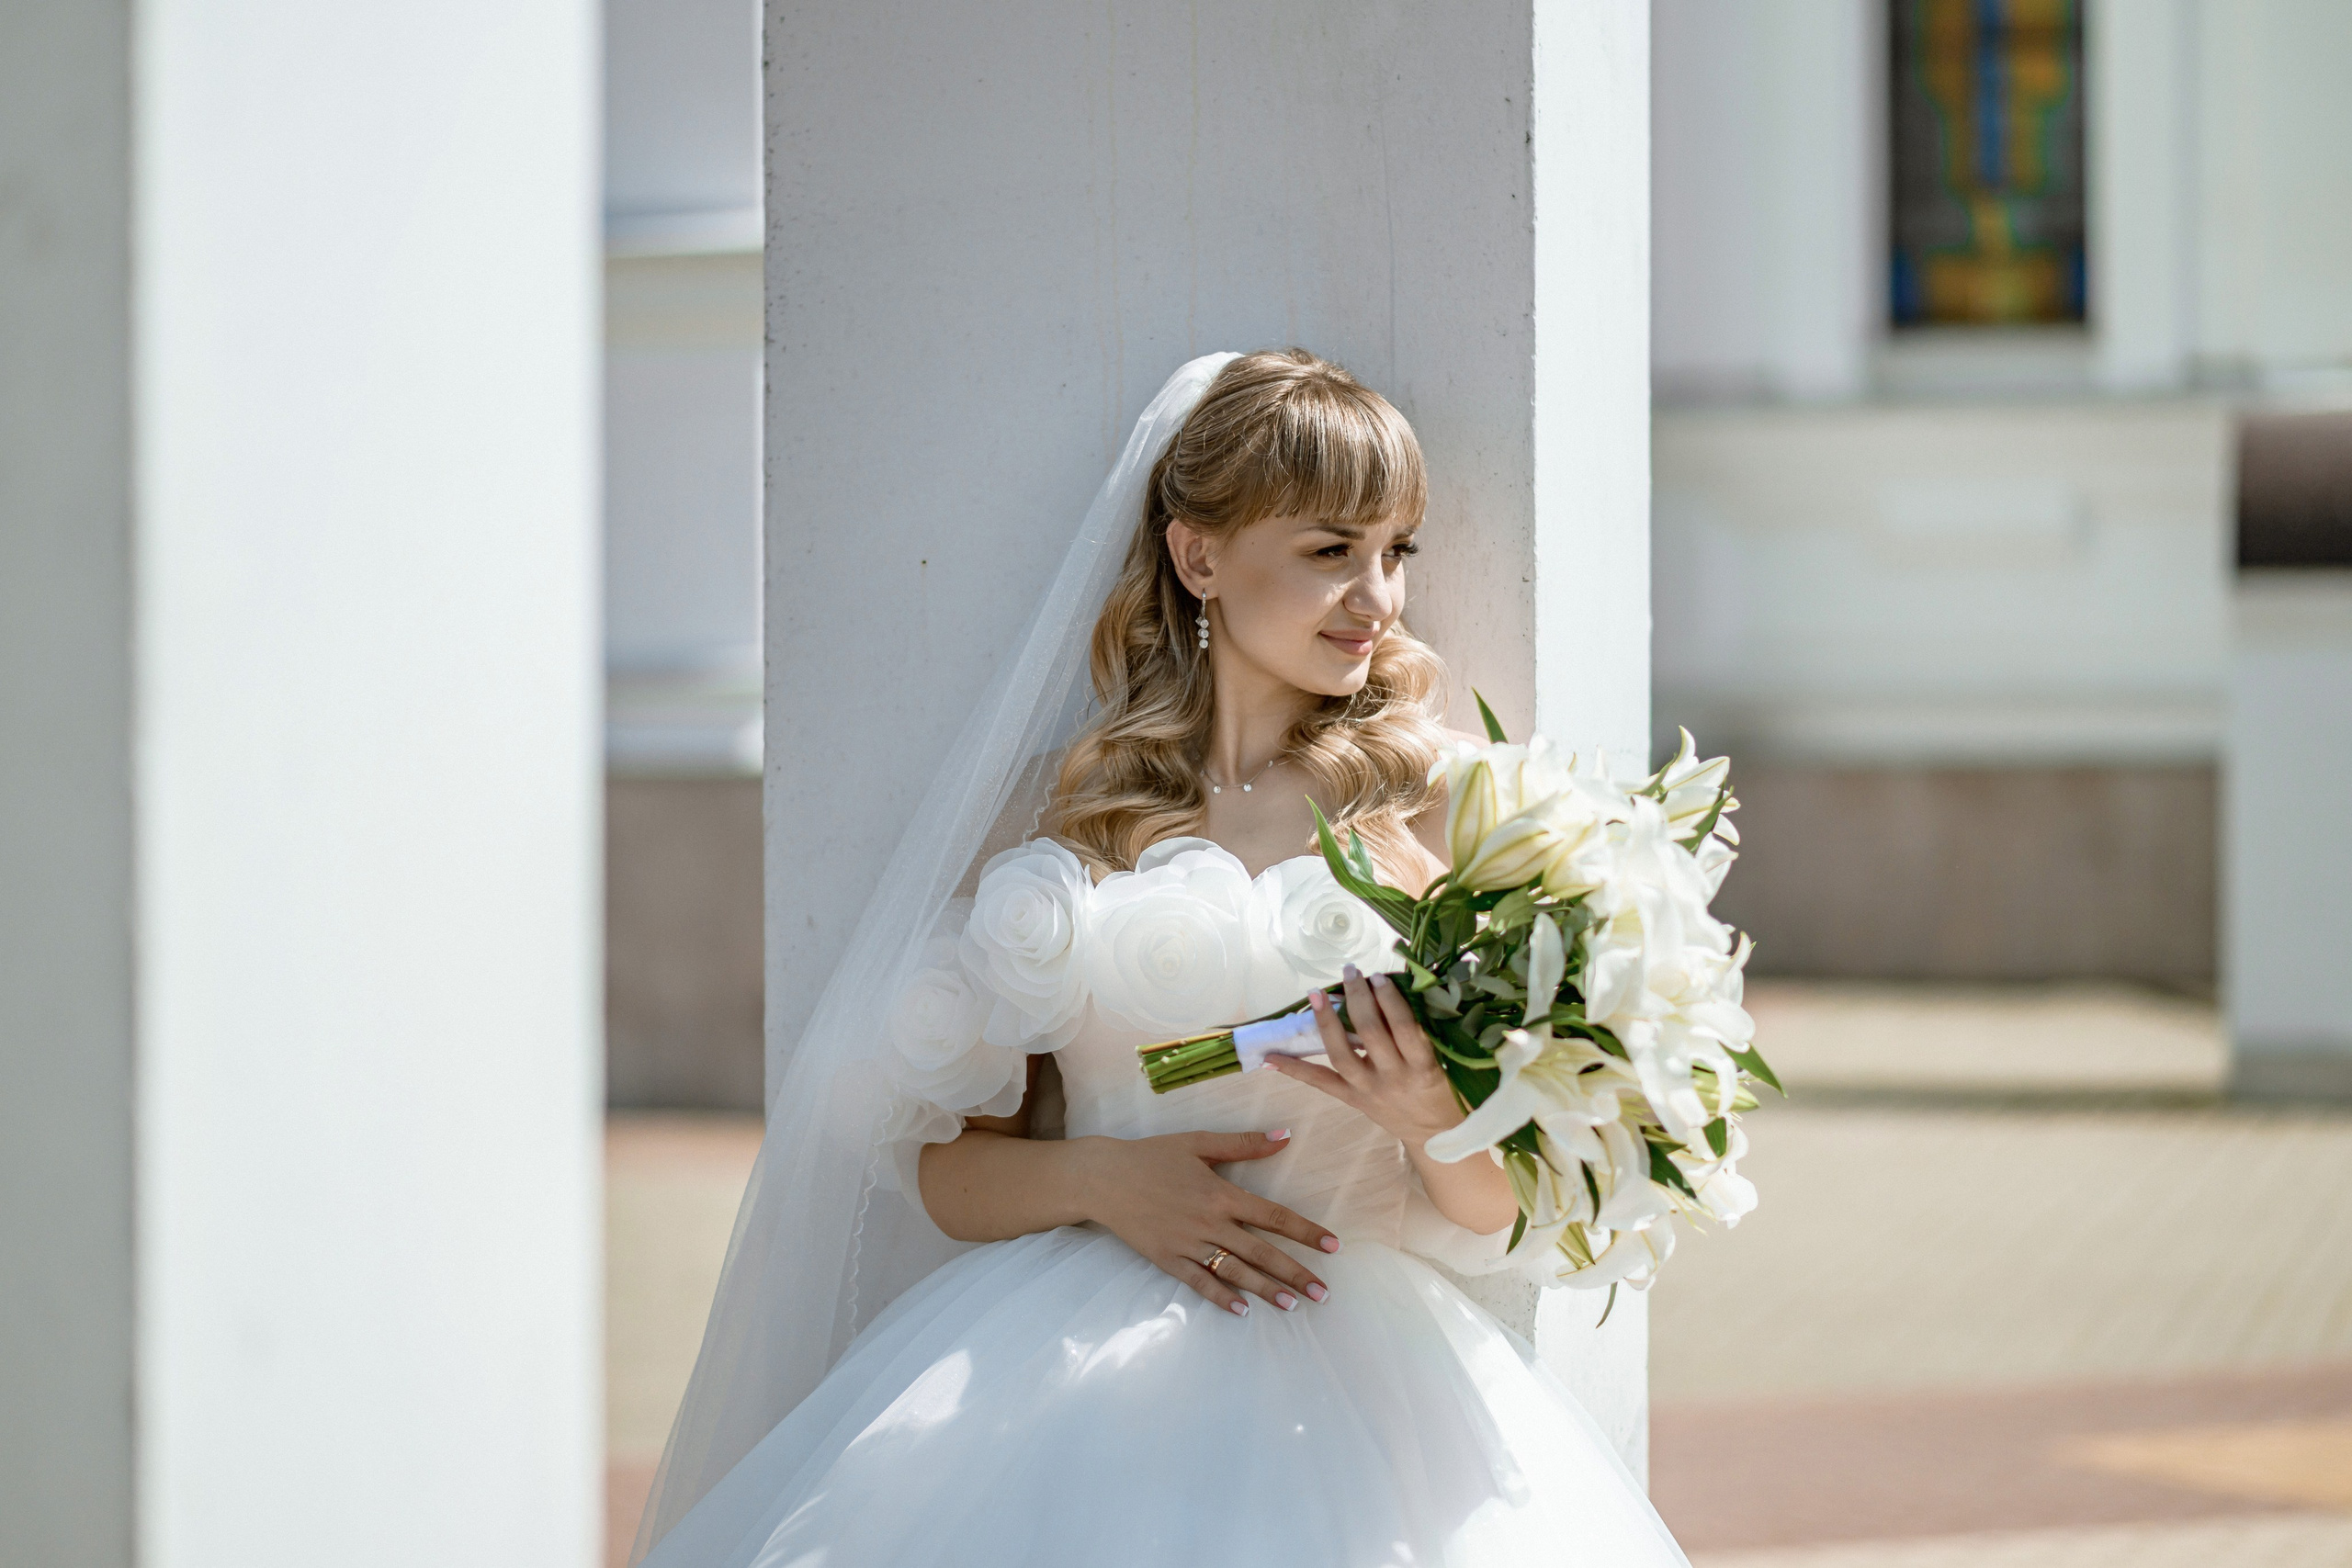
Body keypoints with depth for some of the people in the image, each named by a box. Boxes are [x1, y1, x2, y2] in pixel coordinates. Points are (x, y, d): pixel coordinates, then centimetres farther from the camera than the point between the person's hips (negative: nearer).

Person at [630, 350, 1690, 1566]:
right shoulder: (1064, 808, 11)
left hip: (1350, 1364, -2)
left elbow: (1491, 1221, 5)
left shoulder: (1436, 806, 4)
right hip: (1075, 1354, 2)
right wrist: (1098, 1177, -6)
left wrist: (1435, 1116, -16)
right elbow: (949, 1167, 13)